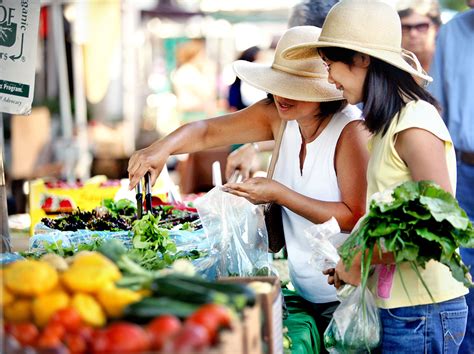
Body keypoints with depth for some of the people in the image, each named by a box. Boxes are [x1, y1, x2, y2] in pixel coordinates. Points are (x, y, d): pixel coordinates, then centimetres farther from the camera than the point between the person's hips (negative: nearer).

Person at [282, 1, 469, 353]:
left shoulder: (415, 125, -16)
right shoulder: (391, 123, 12)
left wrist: (360, 260, -13)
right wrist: (352, 262, 5)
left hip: (422, 312, -8)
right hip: (399, 306, 8)